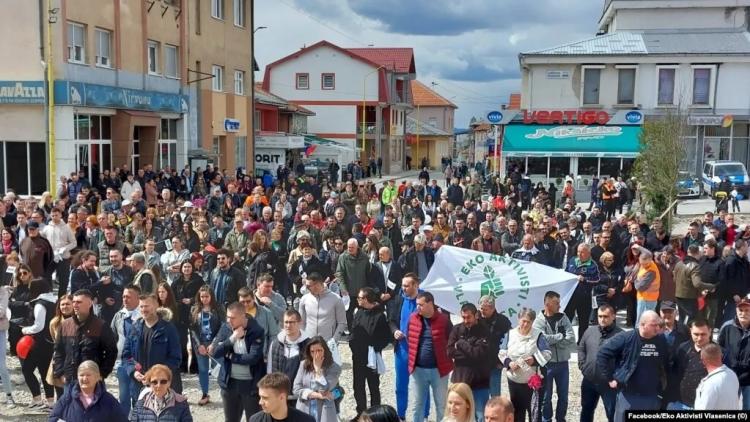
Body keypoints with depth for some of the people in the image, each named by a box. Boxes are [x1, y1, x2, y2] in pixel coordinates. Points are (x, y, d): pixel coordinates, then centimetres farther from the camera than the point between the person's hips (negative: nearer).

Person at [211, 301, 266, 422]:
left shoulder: (256, 331, -14)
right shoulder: (225, 328, -2)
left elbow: (253, 357, -22)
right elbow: (214, 352, -9)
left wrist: (231, 356, -12)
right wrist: (232, 338, -20)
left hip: (251, 383, -4)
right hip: (229, 382, 4)